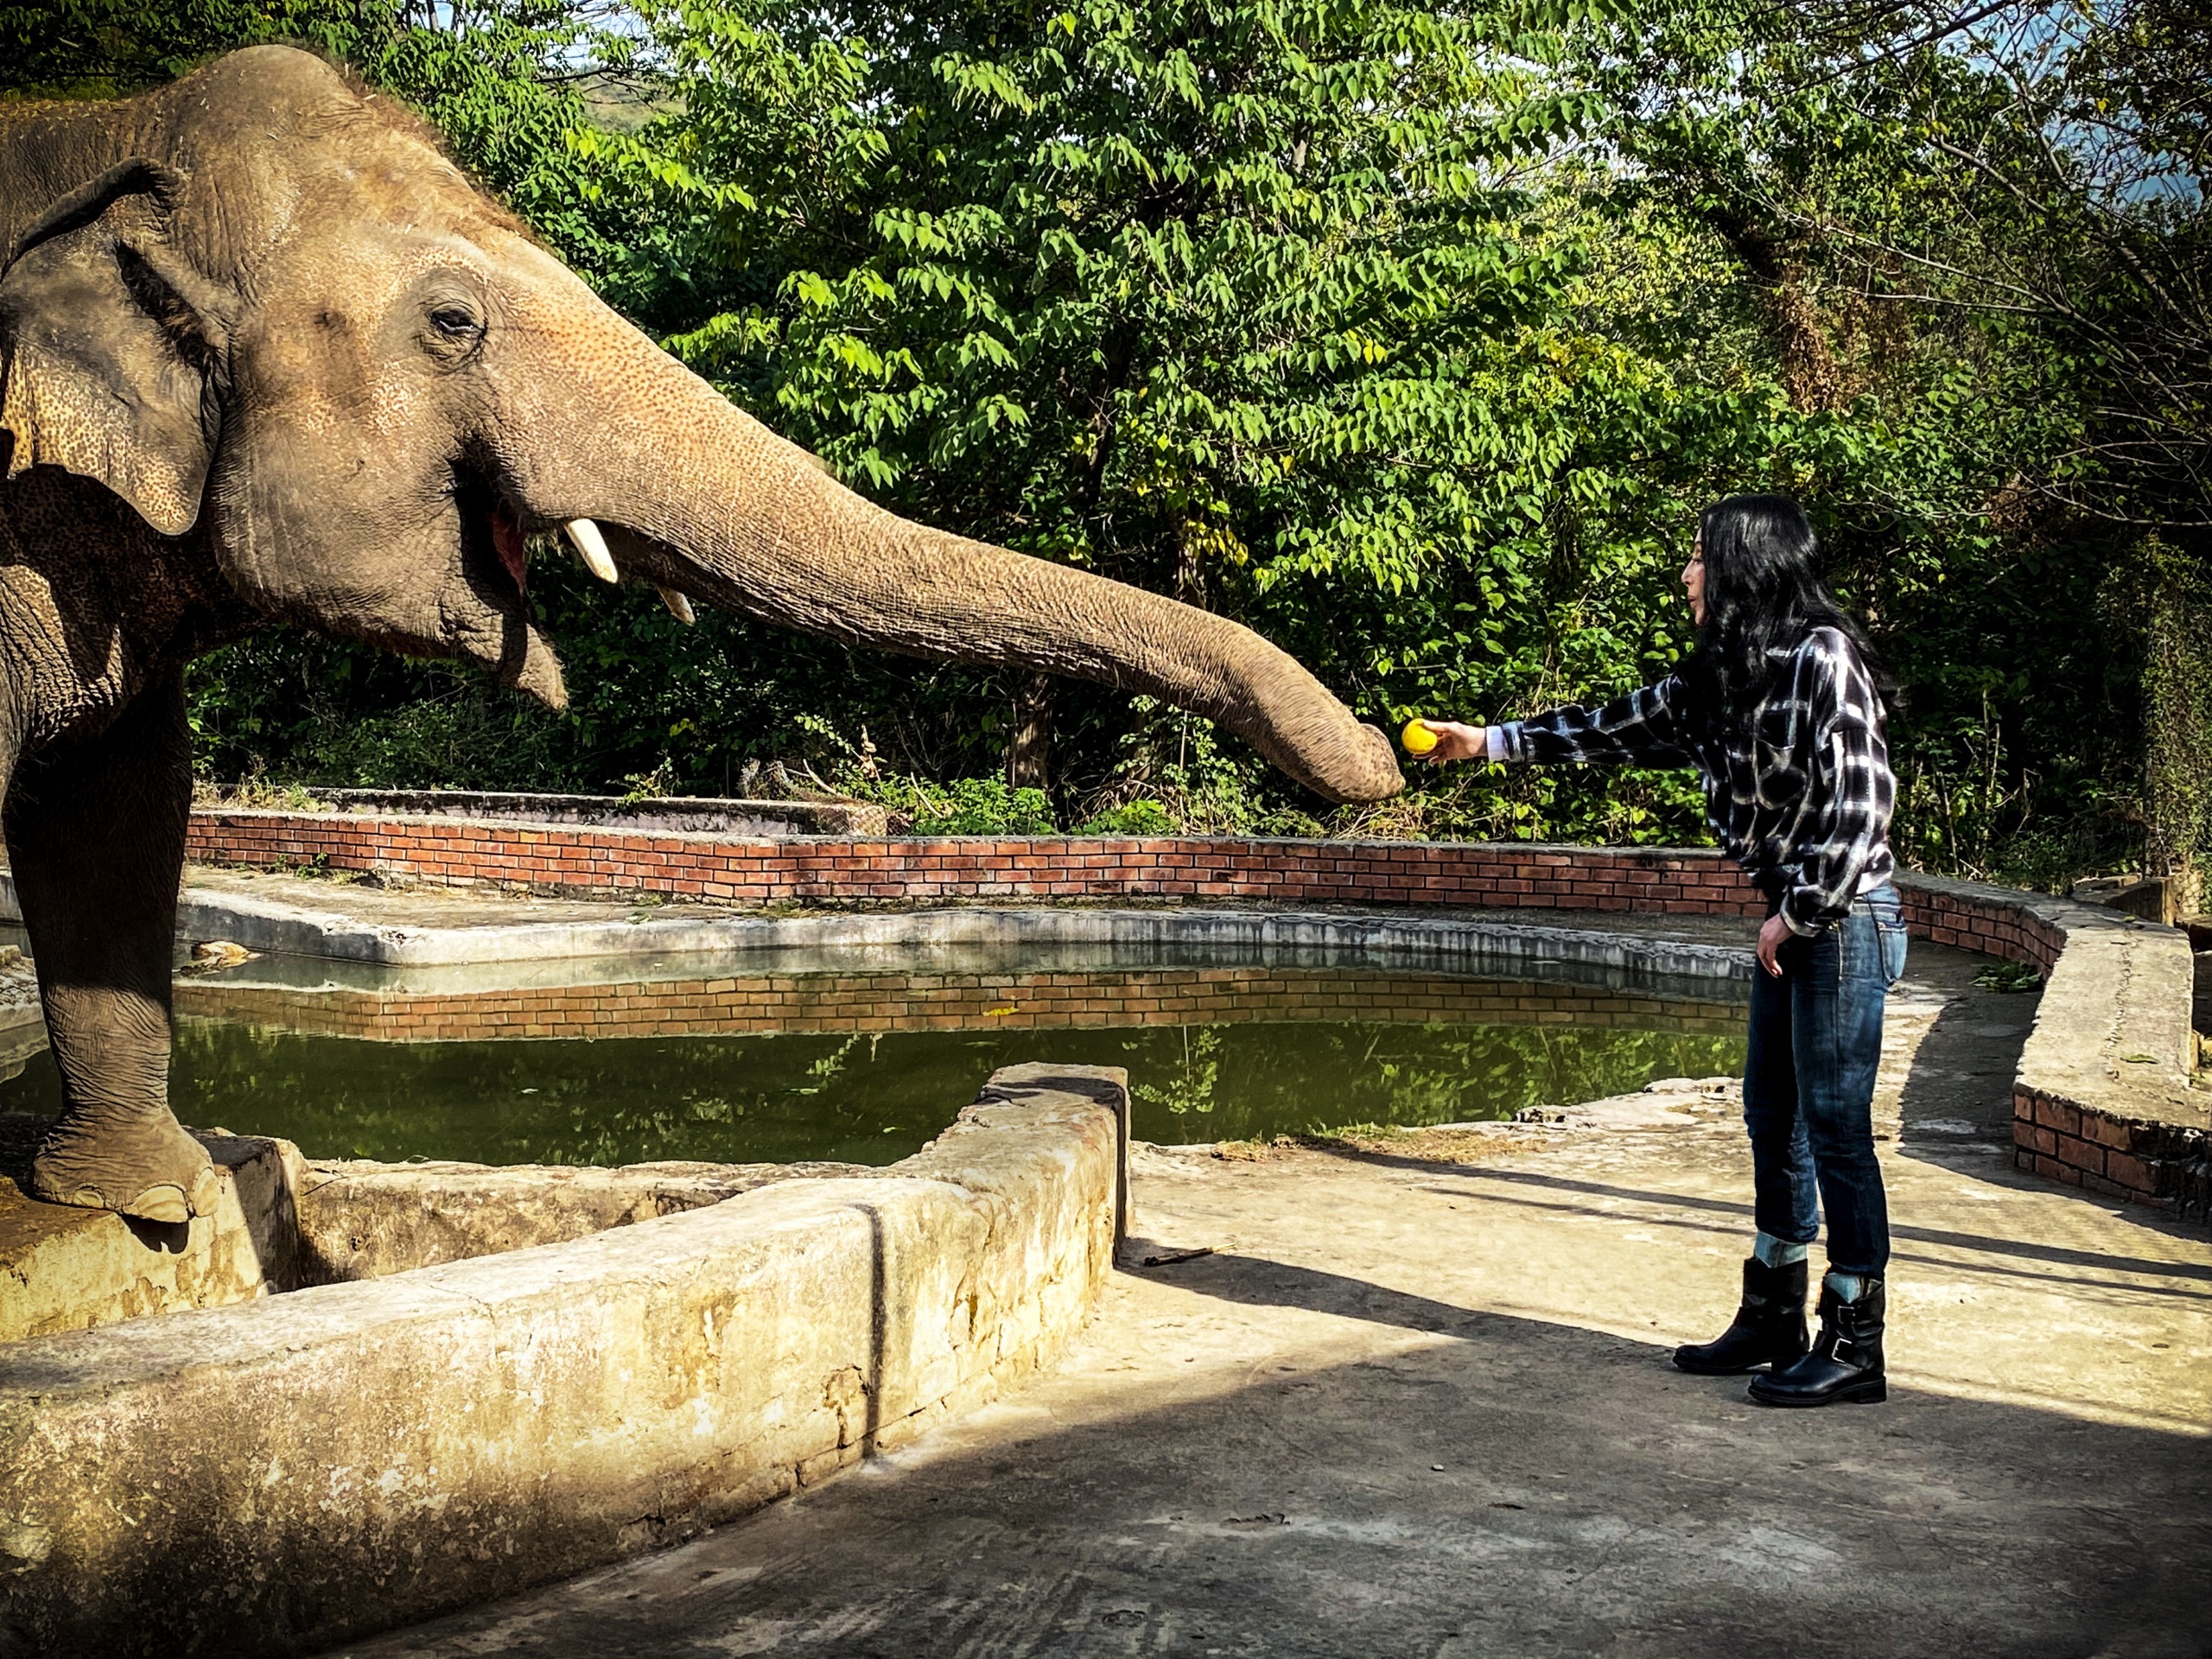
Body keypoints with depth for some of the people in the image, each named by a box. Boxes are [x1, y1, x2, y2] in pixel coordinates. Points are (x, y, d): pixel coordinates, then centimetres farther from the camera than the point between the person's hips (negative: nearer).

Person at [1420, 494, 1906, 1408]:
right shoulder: (1722, 675, 12)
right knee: (1773, 1120, 14)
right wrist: (1489, 741, 22)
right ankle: (1773, 1322, 24)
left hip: (1843, 918, -9)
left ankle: (1854, 1346, 2)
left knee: (1834, 1124, -5)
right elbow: (1619, 728, 21)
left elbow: (1859, 796, -21)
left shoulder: (1822, 656, -16)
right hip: (1792, 919, 9)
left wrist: (1800, 913, -18)